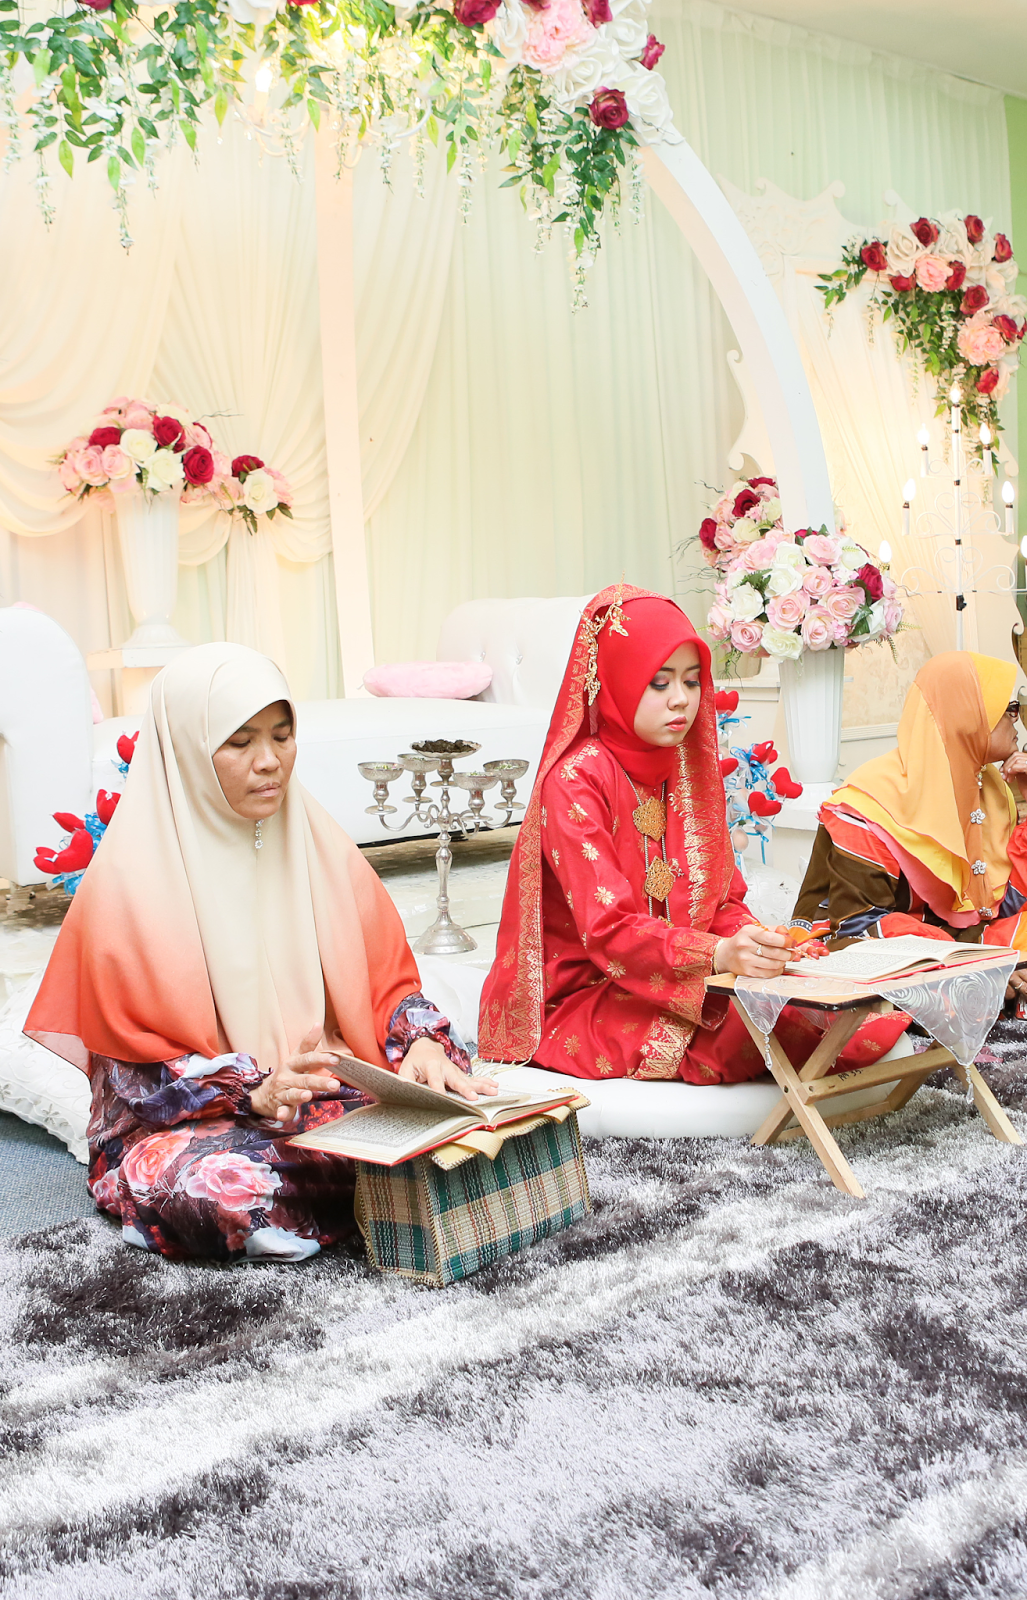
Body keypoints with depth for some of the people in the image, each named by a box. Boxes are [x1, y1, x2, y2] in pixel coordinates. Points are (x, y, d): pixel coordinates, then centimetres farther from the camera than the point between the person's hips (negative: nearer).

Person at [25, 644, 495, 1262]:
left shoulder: (318, 844, 6)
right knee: (219, 1190, -37)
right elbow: (132, 1069, -10)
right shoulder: (130, 879, -9)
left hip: (329, 1091, 4)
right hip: (182, 1122, -4)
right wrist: (257, 1090, -25)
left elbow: (388, 978, 6)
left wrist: (422, 1044, -17)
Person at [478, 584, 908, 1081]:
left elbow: (722, 903, 10)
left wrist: (752, 941, -15)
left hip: (678, 980, 6)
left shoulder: (690, 768, 10)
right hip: (579, 998, -6)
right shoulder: (575, 778, -14)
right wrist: (719, 954, -38)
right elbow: (606, 929, -22)